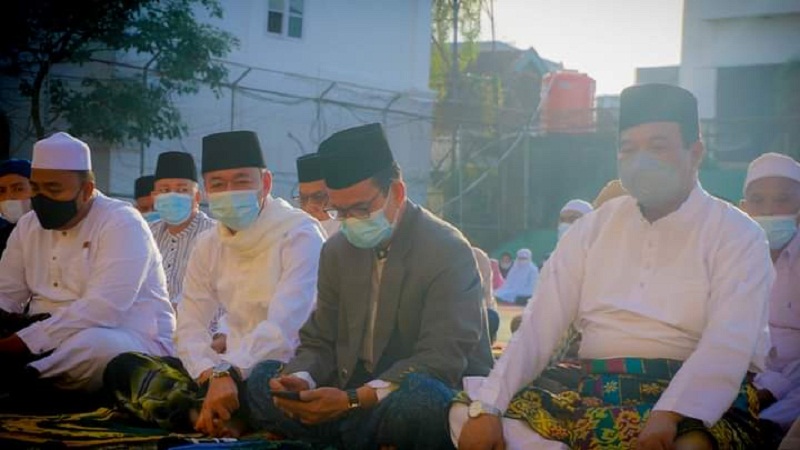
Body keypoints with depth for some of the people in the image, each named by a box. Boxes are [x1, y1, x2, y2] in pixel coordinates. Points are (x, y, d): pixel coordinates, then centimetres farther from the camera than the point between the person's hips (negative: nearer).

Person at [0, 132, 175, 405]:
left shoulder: (122, 223, -13)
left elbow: (103, 309, -25)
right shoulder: (28, 226, 11)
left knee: (95, 345, -40)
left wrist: (24, 342, -31)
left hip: (133, 344, -6)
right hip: (48, 345, 6)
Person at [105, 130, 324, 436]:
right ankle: (217, 416, -23)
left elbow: (284, 325, -24)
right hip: (230, 370, 7)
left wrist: (230, 374, -36)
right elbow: (190, 324, 4)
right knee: (124, 368, -5)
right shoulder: (209, 245, 10)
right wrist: (213, 375, -18)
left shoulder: (299, 235, -11)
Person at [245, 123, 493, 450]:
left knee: (420, 394, -39)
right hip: (355, 393, 6)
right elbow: (320, 344, 8)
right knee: (263, 380, -8)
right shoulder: (337, 251, 8)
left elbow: (441, 361, -21)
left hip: (441, 397, -6)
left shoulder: (448, 252, -13)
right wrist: (301, 380, -18)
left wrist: (352, 400, -32)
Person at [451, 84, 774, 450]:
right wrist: (485, 408, -11)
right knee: (466, 413, -17)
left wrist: (668, 415, -33)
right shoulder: (593, 229, 13)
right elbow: (538, 326, 4)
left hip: (697, 397, -5)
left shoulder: (737, 235, 1)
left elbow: (728, 344, -15)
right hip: (593, 387, 5)